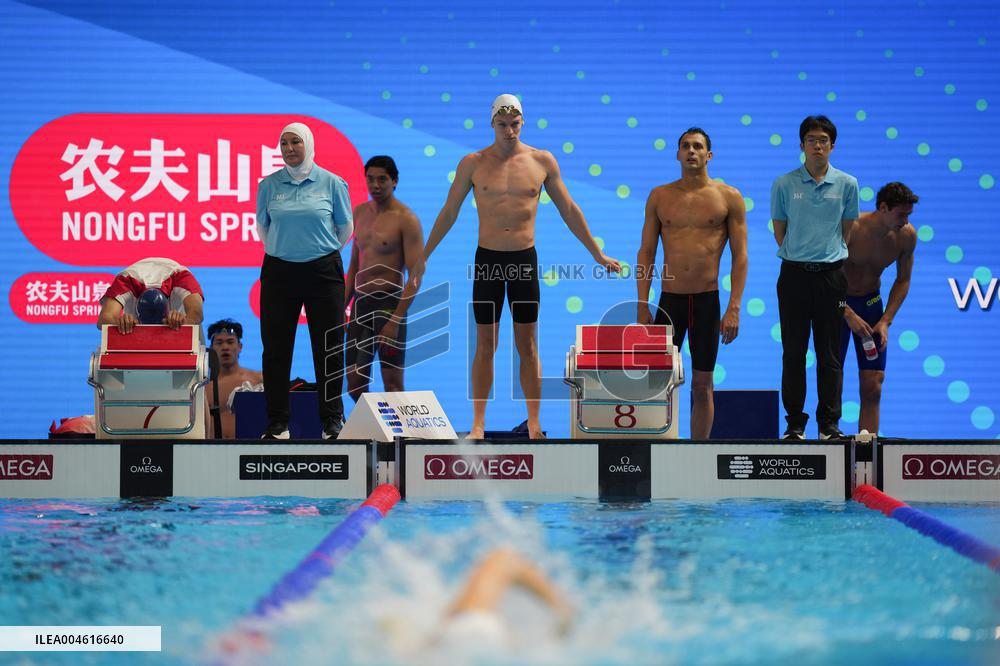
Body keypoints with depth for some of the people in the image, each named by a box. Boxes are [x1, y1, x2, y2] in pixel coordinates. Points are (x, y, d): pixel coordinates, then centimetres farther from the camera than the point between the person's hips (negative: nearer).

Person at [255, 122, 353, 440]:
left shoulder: (332, 183, 0)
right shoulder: (269, 185, 4)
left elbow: (345, 228, 10)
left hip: (323, 272, -1)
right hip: (279, 271, 1)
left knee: (328, 348, 2)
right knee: (276, 348, 2)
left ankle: (332, 420, 12)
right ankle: (277, 422, 10)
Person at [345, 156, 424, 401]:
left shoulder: (406, 219, -9)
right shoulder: (360, 212, 12)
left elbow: (415, 276, -14)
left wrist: (395, 320, -21)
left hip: (389, 304, -7)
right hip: (360, 304, 7)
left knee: (392, 384, -6)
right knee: (354, 384, 7)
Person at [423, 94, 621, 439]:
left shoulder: (542, 161, 1)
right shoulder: (473, 163, -1)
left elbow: (569, 210, 9)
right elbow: (448, 213, 7)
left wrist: (598, 255, 11)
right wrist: (422, 256, 8)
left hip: (525, 259, 0)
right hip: (487, 259, 0)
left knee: (527, 345, 5)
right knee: (485, 346, 3)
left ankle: (534, 424, 10)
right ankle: (478, 424, 8)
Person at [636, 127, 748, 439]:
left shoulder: (729, 198, 1)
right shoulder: (659, 196, 7)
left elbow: (740, 256, 0)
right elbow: (646, 253, 8)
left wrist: (734, 308, -8)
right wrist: (642, 306, 2)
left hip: (707, 300, -1)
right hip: (669, 300, 1)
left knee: (702, 385, 5)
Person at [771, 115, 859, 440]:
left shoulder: (847, 184, 4)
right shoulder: (784, 184, 3)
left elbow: (847, 230, 11)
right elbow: (779, 230, 10)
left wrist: (832, 253, 6)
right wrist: (795, 254, 7)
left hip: (832, 275, 0)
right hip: (794, 274, 0)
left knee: (830, 353, 3)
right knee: (793, 352, 3)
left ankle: (829, 423, 9)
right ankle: (795, 423, 9)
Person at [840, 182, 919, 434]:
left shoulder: (907, 236, -10)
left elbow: (902, 281, 3)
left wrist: (885, 321, -7)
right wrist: (849, 315, -25)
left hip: (871, 302, 4)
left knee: (872, 387, -3)